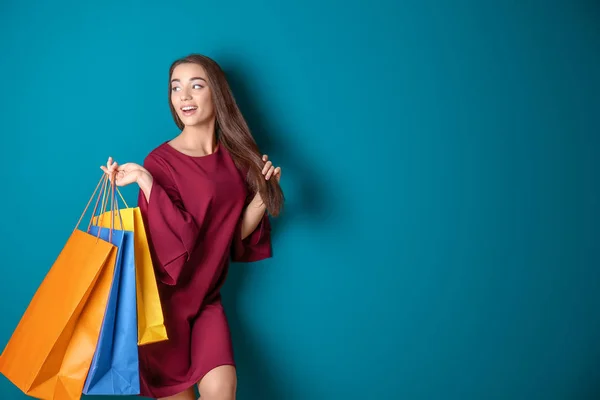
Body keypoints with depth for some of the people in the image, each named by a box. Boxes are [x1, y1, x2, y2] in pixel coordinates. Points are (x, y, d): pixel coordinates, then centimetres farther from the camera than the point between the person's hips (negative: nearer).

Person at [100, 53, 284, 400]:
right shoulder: (160, 161, -13)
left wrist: (263, 193, -10)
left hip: (206, 296, 4)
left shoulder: (235, 157, 2)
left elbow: (238, 233, 3)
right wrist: (143, 180, -29)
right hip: (165, 296, -3)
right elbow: (174, 239, -22)